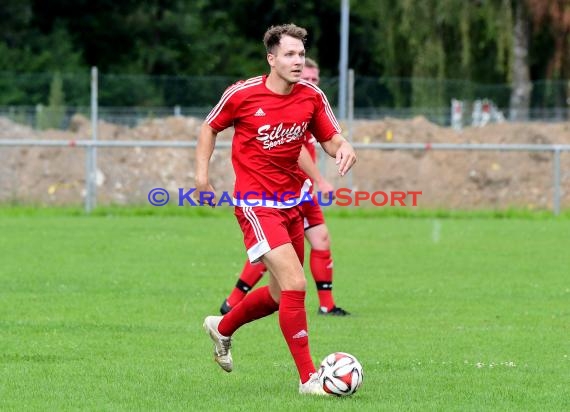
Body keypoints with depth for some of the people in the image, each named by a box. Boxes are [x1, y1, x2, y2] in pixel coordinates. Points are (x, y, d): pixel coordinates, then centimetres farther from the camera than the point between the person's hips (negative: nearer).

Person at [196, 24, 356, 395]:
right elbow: (210, 127, 6)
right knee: (295, 285, -18)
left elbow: (330, 138, 4)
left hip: (292, 202, 6)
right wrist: (202, 172, -2)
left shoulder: (312, 97, -1)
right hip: (256, 205, -6)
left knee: (282, 294, 15)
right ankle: (308, 377, -11)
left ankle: (223, 328, 43)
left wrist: (344, 147, -20)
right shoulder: (242, 95, -11)